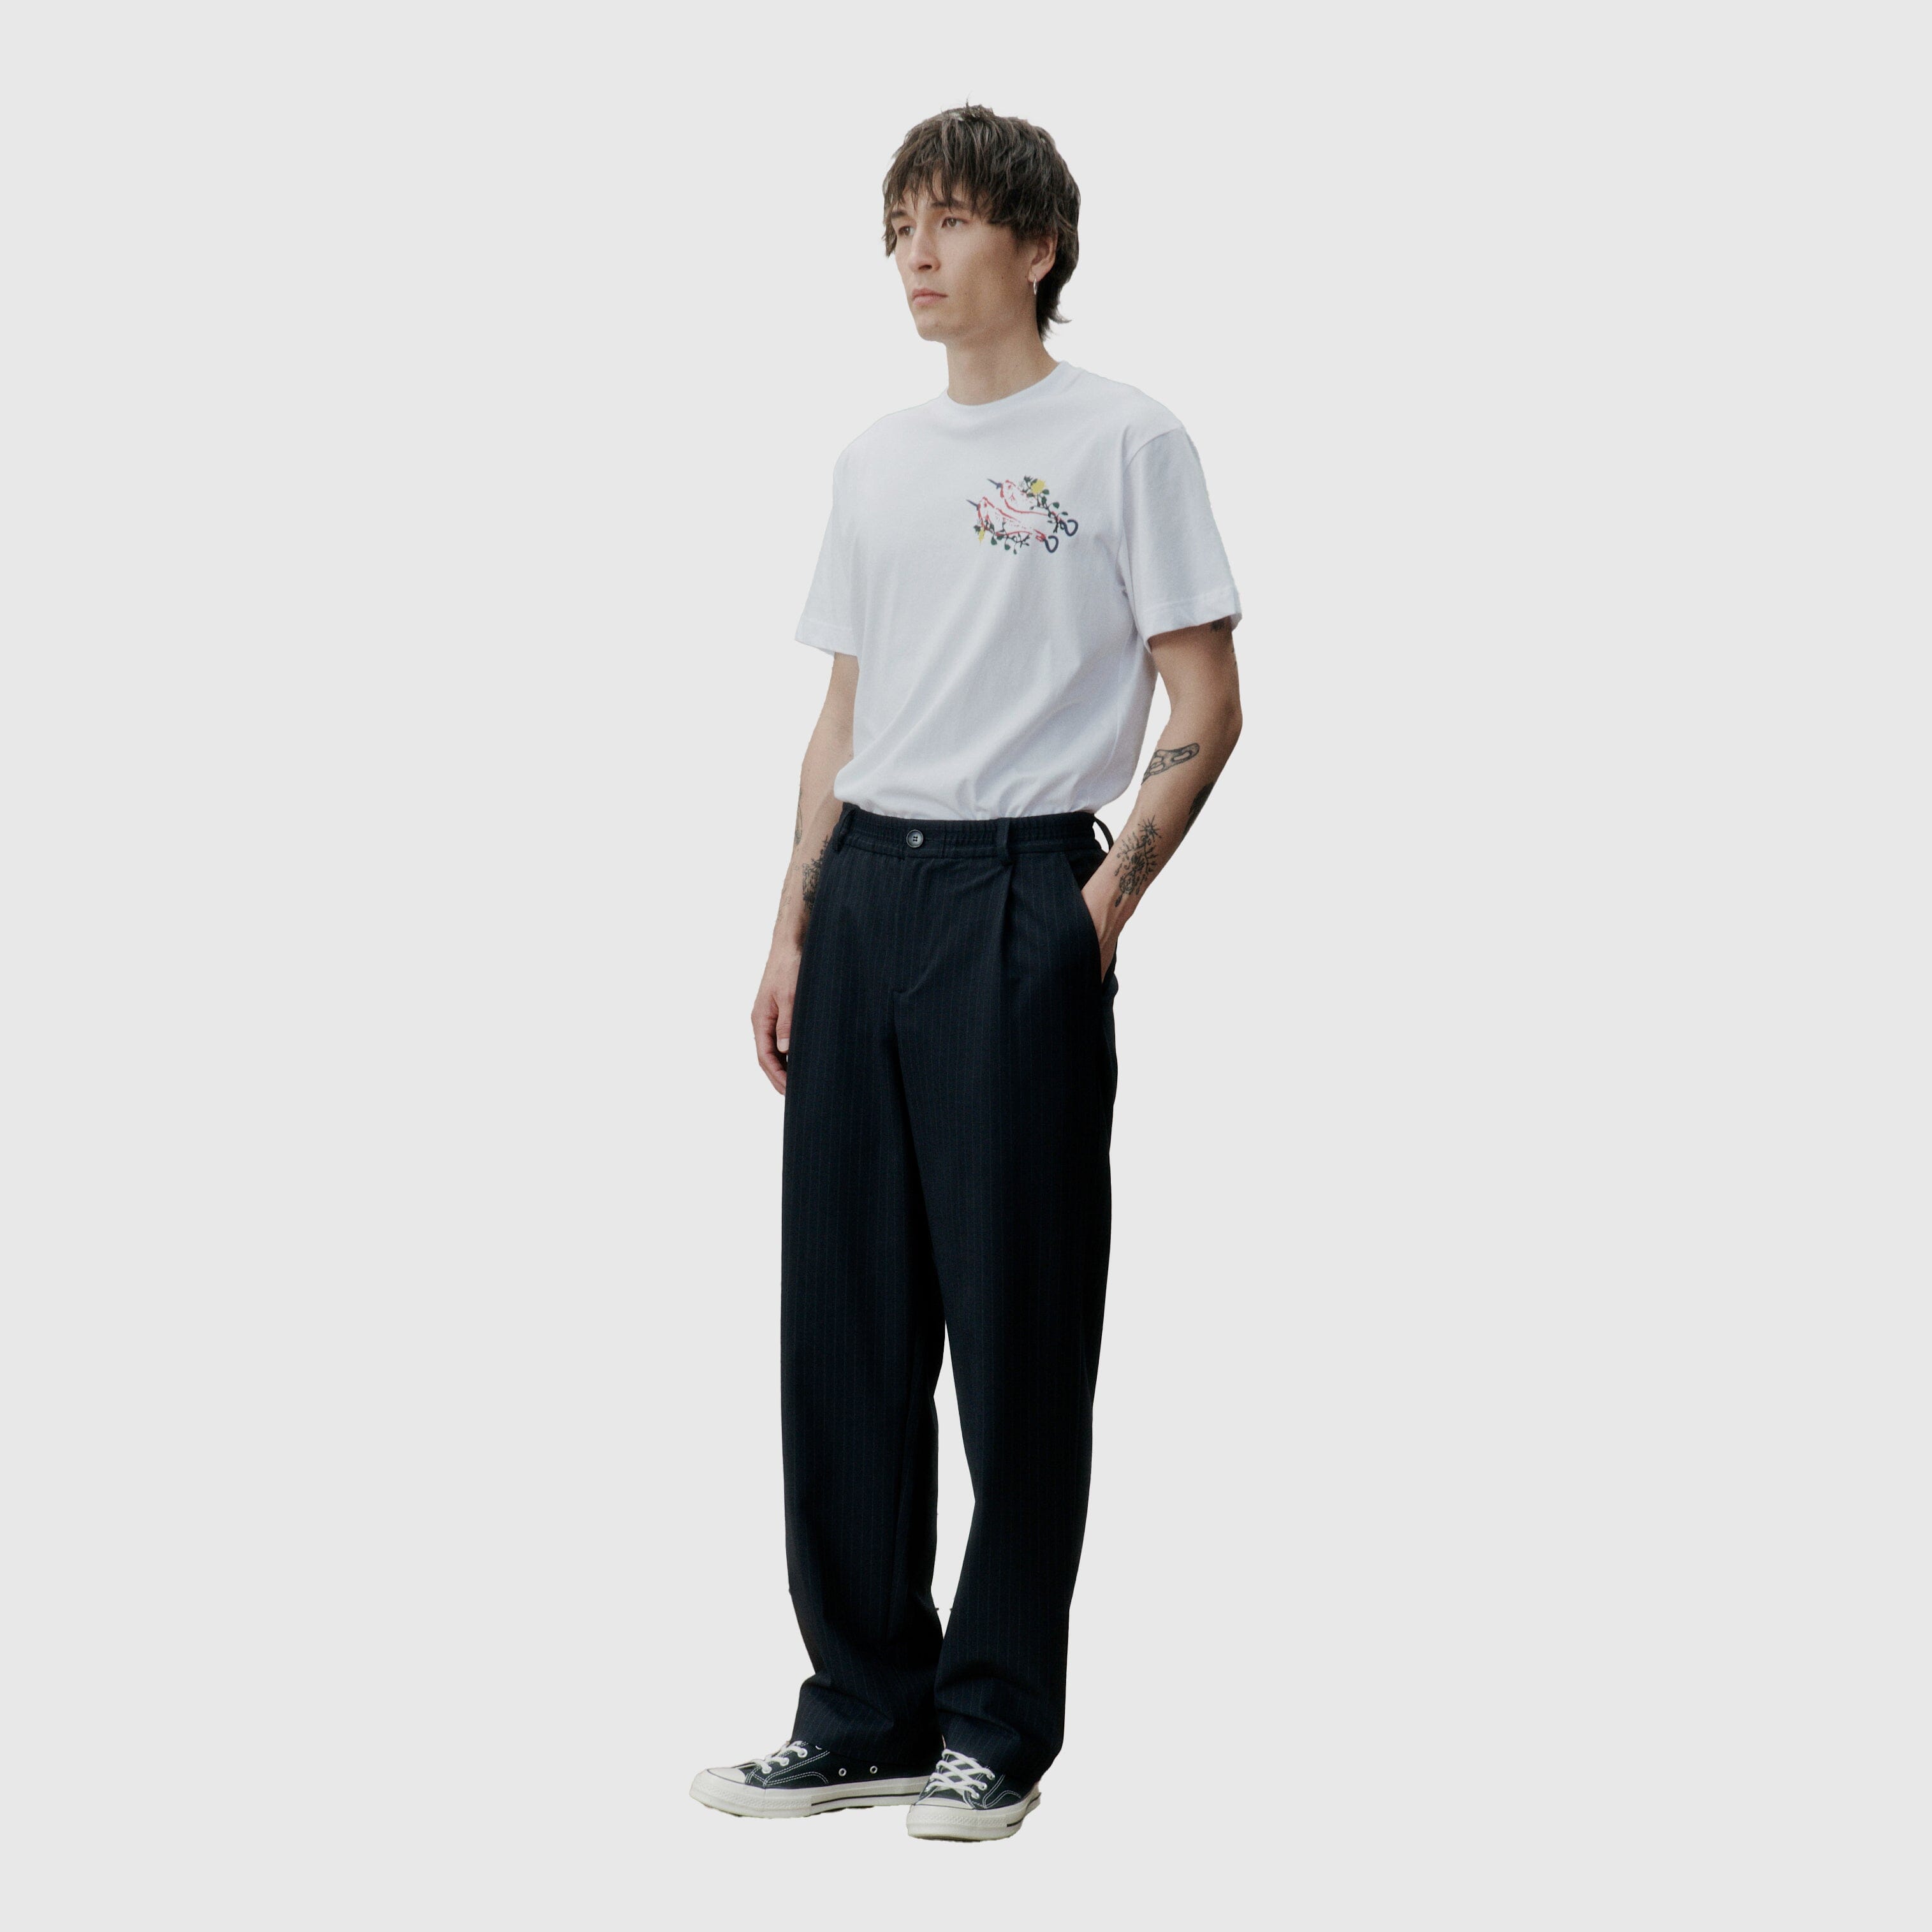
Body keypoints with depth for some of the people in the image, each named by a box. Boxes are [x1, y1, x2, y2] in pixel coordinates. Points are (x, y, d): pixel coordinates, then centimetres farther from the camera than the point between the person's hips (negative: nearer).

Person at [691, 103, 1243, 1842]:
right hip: (866, 896, 7)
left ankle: (997, 1728, 10)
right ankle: (866, 1710, 18)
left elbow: (1205, 707, -6)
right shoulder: (878, 461, 16)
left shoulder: (1125, 443, -3)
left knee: (1017, 1326, -1)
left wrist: (1105, 903, -14)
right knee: (845, 1319, 8)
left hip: (1019, 897, -6)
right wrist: (796, 929, 11)